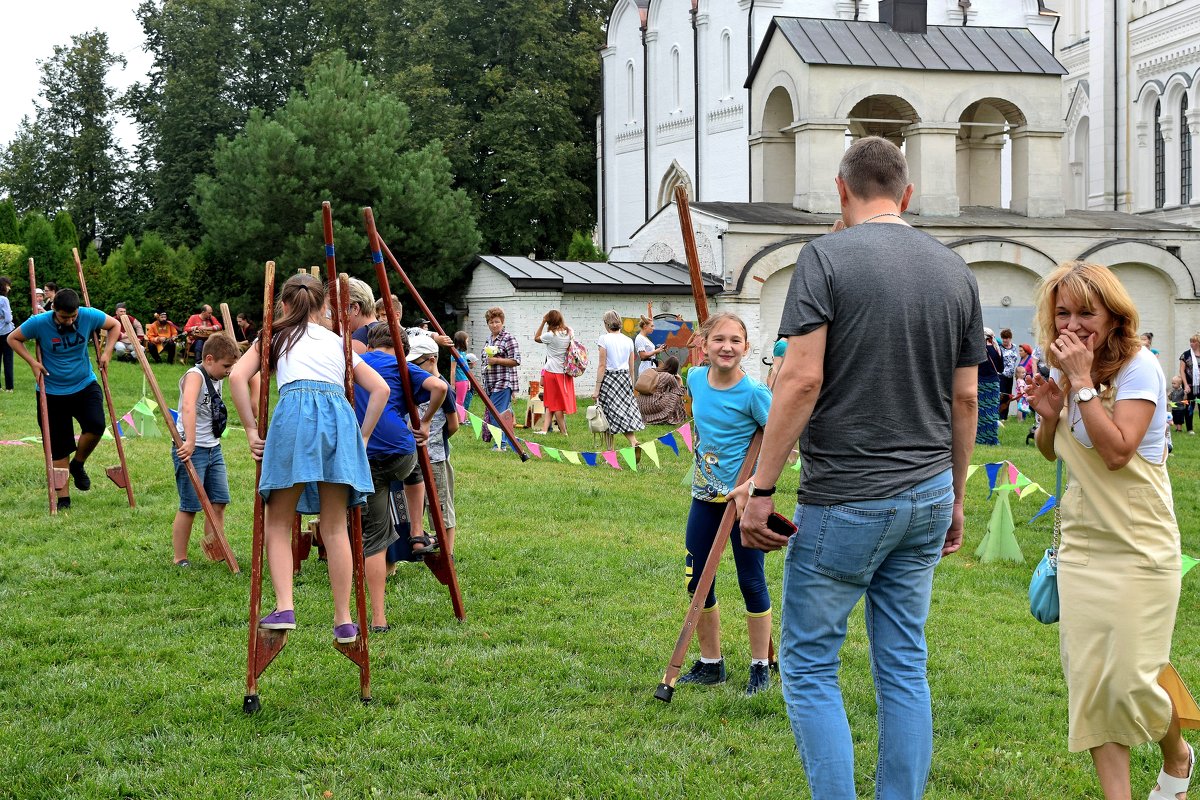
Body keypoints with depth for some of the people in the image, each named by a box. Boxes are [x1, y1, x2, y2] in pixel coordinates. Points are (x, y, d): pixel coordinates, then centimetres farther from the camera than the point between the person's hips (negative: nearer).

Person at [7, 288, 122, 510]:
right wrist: (32, 362, -13)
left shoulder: (90, 316, -13)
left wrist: (107, 352, -5)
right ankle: (63, 497, 15)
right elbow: (13, 338, -1)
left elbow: (114, 325, 7)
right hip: (53, 391, -1)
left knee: (96, 425, -24)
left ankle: (78, 464, 5)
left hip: (85, 385, 1)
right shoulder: (39, 323, -17)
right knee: (59, 447, 2)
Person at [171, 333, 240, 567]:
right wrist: (190, 442, -45)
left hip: (213, 448, 8)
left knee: (219, 501, 8)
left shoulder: (217, 380, 12)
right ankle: (180, 558, 6)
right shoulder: (195, 376, -16)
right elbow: (188, 407, -34)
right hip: (191, 450, -8)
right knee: (190, 506, -3)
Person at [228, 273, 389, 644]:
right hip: (340, 415, 3)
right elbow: (380, 389, 19)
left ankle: (284, 609, -9)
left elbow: (237, 377, 7)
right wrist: (363, 436, 22)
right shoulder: (338, 341, 29)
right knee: (334, 527, 8)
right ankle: (344, 622, 8)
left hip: (295, 411, -2)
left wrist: (251, 430, 9)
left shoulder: (275, 336, 23)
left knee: (278, 522, 7)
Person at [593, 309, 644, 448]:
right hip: (625, 378, 4)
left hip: (609, 379, -4)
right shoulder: (628, 340, 7)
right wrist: (631, 385, 23)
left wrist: (597, 389, -8)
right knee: (627, 410, 4)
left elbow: (602, 366, -10)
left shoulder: (604, 339, -7)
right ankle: (633, 441, -16)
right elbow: (631, 367, 11)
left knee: (609, 415, 4)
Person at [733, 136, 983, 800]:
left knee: (808, 666, 5)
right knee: (904, 669, 13)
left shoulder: (826, 257, -9)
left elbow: (802, 380, -17)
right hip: (928, 496, 6)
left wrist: (760, 487, -11)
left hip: (846, 499, -6)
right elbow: (965, 400, 10)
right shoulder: (954, 271, 8)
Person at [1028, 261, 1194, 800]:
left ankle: (1177, 756, 28)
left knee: (1131, 682, -3)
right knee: (1088, 680, 1)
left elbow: (1117, 452, -24)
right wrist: (1049, 415, -3)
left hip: (1139, 549, -6)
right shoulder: (1062, 370, 6)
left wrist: (1083, 381, -23)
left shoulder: (1139, 367, -13)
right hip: (1080, 548, 6)